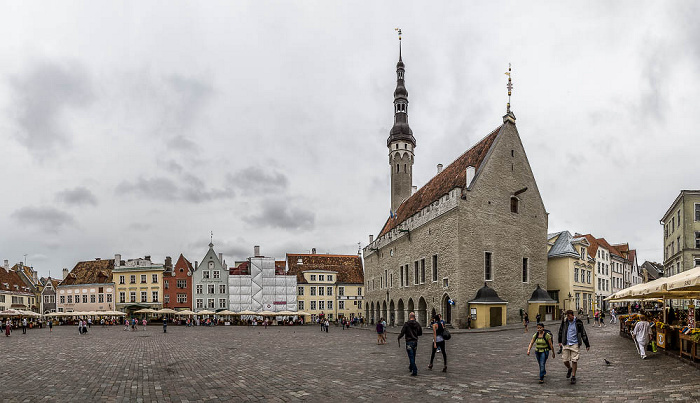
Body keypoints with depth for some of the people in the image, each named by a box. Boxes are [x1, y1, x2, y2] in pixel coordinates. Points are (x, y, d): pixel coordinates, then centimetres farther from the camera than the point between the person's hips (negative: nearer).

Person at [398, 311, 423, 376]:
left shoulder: (406, 324, -11)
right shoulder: (417, 324, 2)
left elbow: (402, 333, -14)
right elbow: (420, 333, 9)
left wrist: (399, 338, 1)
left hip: (409, 342, -5)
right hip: (415, 342, 5)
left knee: (411, 357, -4)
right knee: (413, 356, 21)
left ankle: (414, 371, -11)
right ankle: (411, 367, 39)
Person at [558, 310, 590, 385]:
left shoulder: (578, 322, -8)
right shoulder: (564, 321, -1)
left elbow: (583, 334, 0)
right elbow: (561, 331, 15)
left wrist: (587, 345, 3)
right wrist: (560, 341, 20)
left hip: (575, 344, -2)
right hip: (566, 344, 3)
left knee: (574, 361, -3)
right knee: (565, 360, 2)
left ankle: (573, 377, 10)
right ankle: (569, 368, 34)